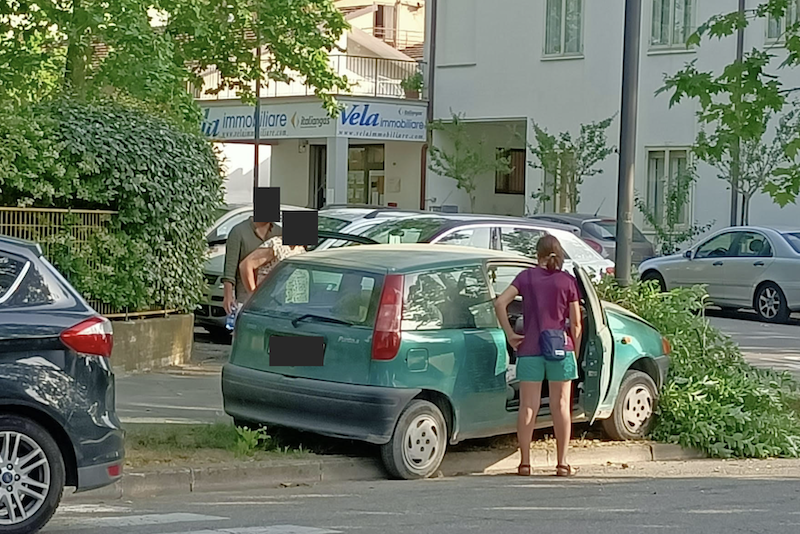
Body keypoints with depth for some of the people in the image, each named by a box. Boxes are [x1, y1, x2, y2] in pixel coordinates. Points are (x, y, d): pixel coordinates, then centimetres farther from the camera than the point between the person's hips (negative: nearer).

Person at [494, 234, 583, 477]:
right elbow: (575, 323, 1)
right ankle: (562, 463, 6)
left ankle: (525, 462, 5)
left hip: (530, 348, 1)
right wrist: (574, 351, 10)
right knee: (561, 405, 5)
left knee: (528, 406, 5)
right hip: (561, 348, -1)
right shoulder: (568, 281, 2)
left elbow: (500, 303, -8)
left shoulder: (526, 276, 3)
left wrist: (510, 334, -2)